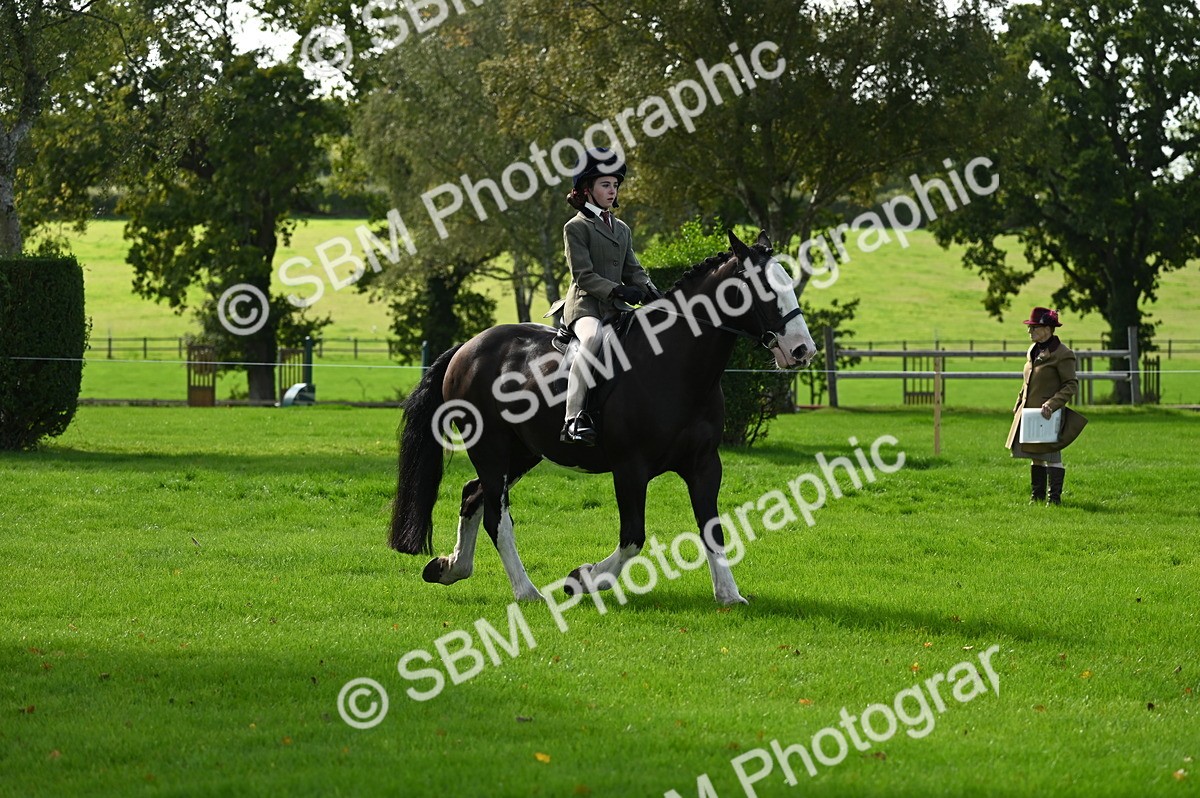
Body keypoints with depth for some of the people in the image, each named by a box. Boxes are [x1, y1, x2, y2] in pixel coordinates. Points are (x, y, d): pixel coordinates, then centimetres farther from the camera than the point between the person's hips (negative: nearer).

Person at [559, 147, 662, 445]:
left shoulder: (622, 229, 22)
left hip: (615, 308, 7)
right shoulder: (576, 227, -1)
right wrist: (617, 290, -23)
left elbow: (633, 270, 16)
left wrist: (650, 291, -5)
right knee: (593, 337, -38)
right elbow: (583, 275, -10)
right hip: (585, 305, -7)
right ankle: (573, 418, -43)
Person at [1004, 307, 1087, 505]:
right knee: (1035, 455, 13)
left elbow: (1071, 384, -13)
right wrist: (1018, 406, 18)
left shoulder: (1062, 354, -12)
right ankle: (1037, 495, 21)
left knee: (1051, 455, -5)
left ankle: (1054, 497, -1)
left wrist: (1053, 403, -23)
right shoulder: (1034, 351, 13)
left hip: (1048, 415, -8)